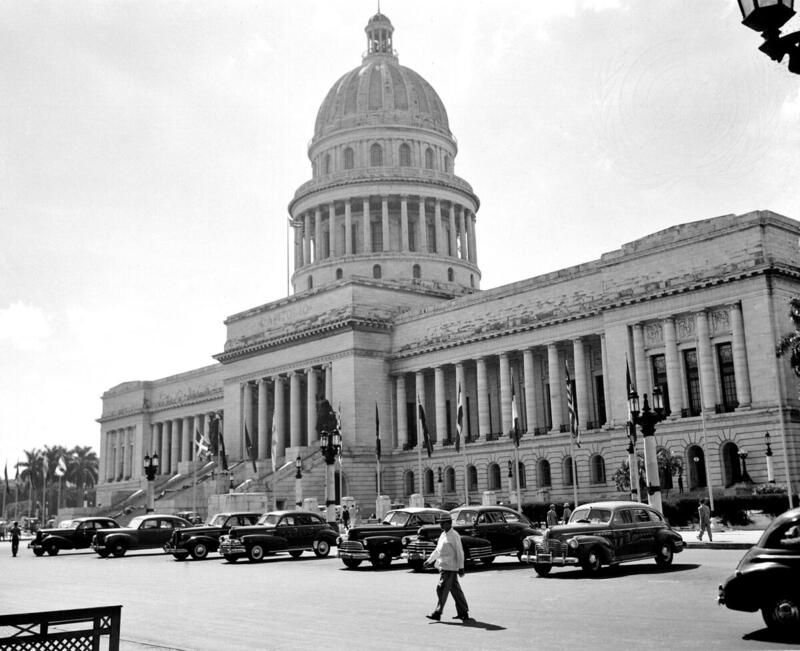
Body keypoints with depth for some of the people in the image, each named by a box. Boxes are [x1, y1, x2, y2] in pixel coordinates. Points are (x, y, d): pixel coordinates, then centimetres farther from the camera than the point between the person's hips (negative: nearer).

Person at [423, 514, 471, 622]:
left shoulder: (454, 535, -12)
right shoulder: (443, 534, 14)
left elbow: (460, 552, -14)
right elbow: (437, 550, 23)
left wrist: (461, 567, -16)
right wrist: (429, 561, 18)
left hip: (449, 567, -9)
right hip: (443, 566, 9)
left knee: (442, 589, -9)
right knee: (455, 589, 13)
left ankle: (437, 613, -7)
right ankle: (463, 612, 19)